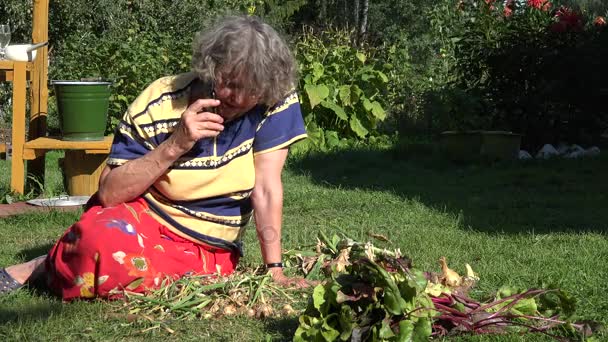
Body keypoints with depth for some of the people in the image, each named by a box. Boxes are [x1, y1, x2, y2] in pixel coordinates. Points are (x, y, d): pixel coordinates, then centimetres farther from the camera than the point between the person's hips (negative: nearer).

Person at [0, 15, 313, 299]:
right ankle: (50, 267, -4)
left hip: (209, 251, 1)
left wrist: (274, 270, -18)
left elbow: (266, 188, -13)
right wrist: (175, 145, -26)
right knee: (106, 241, -37)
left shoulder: (277, 102, -15)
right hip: (141, 217, -1)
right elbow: (109, 193, -16)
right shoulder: (159, 104, -17)